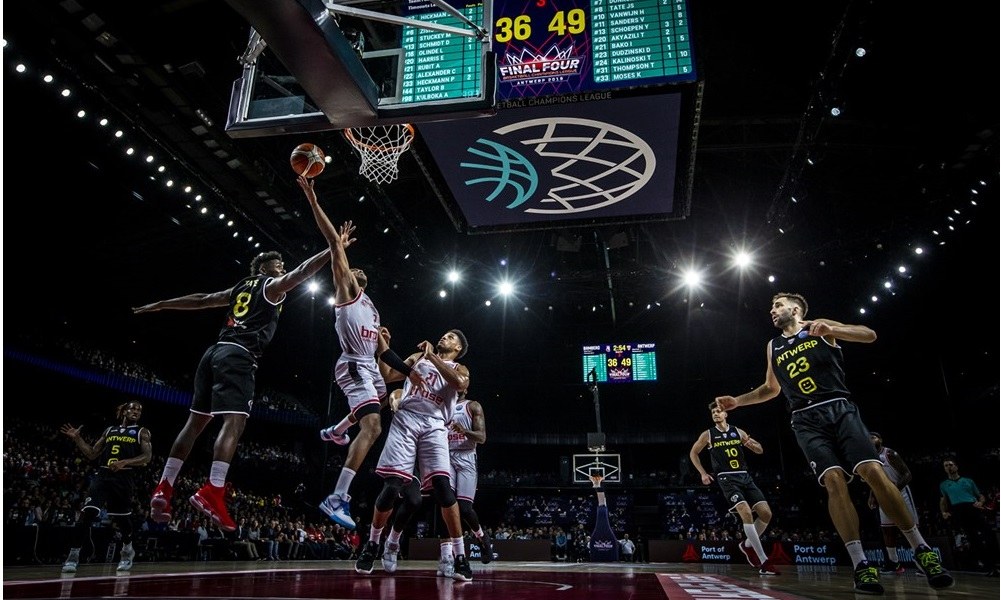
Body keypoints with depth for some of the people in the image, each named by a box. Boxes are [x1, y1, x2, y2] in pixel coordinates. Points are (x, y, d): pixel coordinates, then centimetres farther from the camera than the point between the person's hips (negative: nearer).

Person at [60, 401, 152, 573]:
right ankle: (73, 556, -7)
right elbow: (92, 454, 21)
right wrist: (77, 438, 12)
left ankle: (127, 551, 32)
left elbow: (147, 456, -6)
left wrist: (124, 462, -20)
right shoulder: (109, 430, 19)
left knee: (122, 518, 7)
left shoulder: (142, 432, 7)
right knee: (87, 513, -15)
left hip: (124, 479, -3)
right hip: (102, 476, 3)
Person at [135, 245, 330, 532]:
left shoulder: (239, 289, 26)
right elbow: (301, 272, -8)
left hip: (215, 351, 8)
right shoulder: (272, 286, 6)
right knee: (234, 422, -17)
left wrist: (159, 305, 37)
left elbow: (199, 300, 29)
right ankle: (212, 492, -30)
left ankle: (163, 488, 10)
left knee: (195, 422, 10)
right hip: (239, 356, -8)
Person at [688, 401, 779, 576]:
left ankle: (747, 545, 19)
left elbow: (760, 450, 17)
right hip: (727, 478, -4)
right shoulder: (708, 434, 2)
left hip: (745, 477, 5)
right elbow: (693, 452, 13)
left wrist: (749, 443, -6)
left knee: (766, 513, -7)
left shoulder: (738, 432, 11)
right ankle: (764, 562, -20)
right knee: (746, 513, -24)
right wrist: (703, 473, 3)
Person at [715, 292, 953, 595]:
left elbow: (870, 335, -4)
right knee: (834, 481, -16)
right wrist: (736, 401, 19)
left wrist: (831, 329, -21)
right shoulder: (773, 346, 18)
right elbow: (771, 388, 28)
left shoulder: (819, 328, 8)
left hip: (840, 409, -2)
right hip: (807, 420, 2)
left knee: (873, 472, -15)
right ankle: (861, 564, -18)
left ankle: (921, 550, -3)